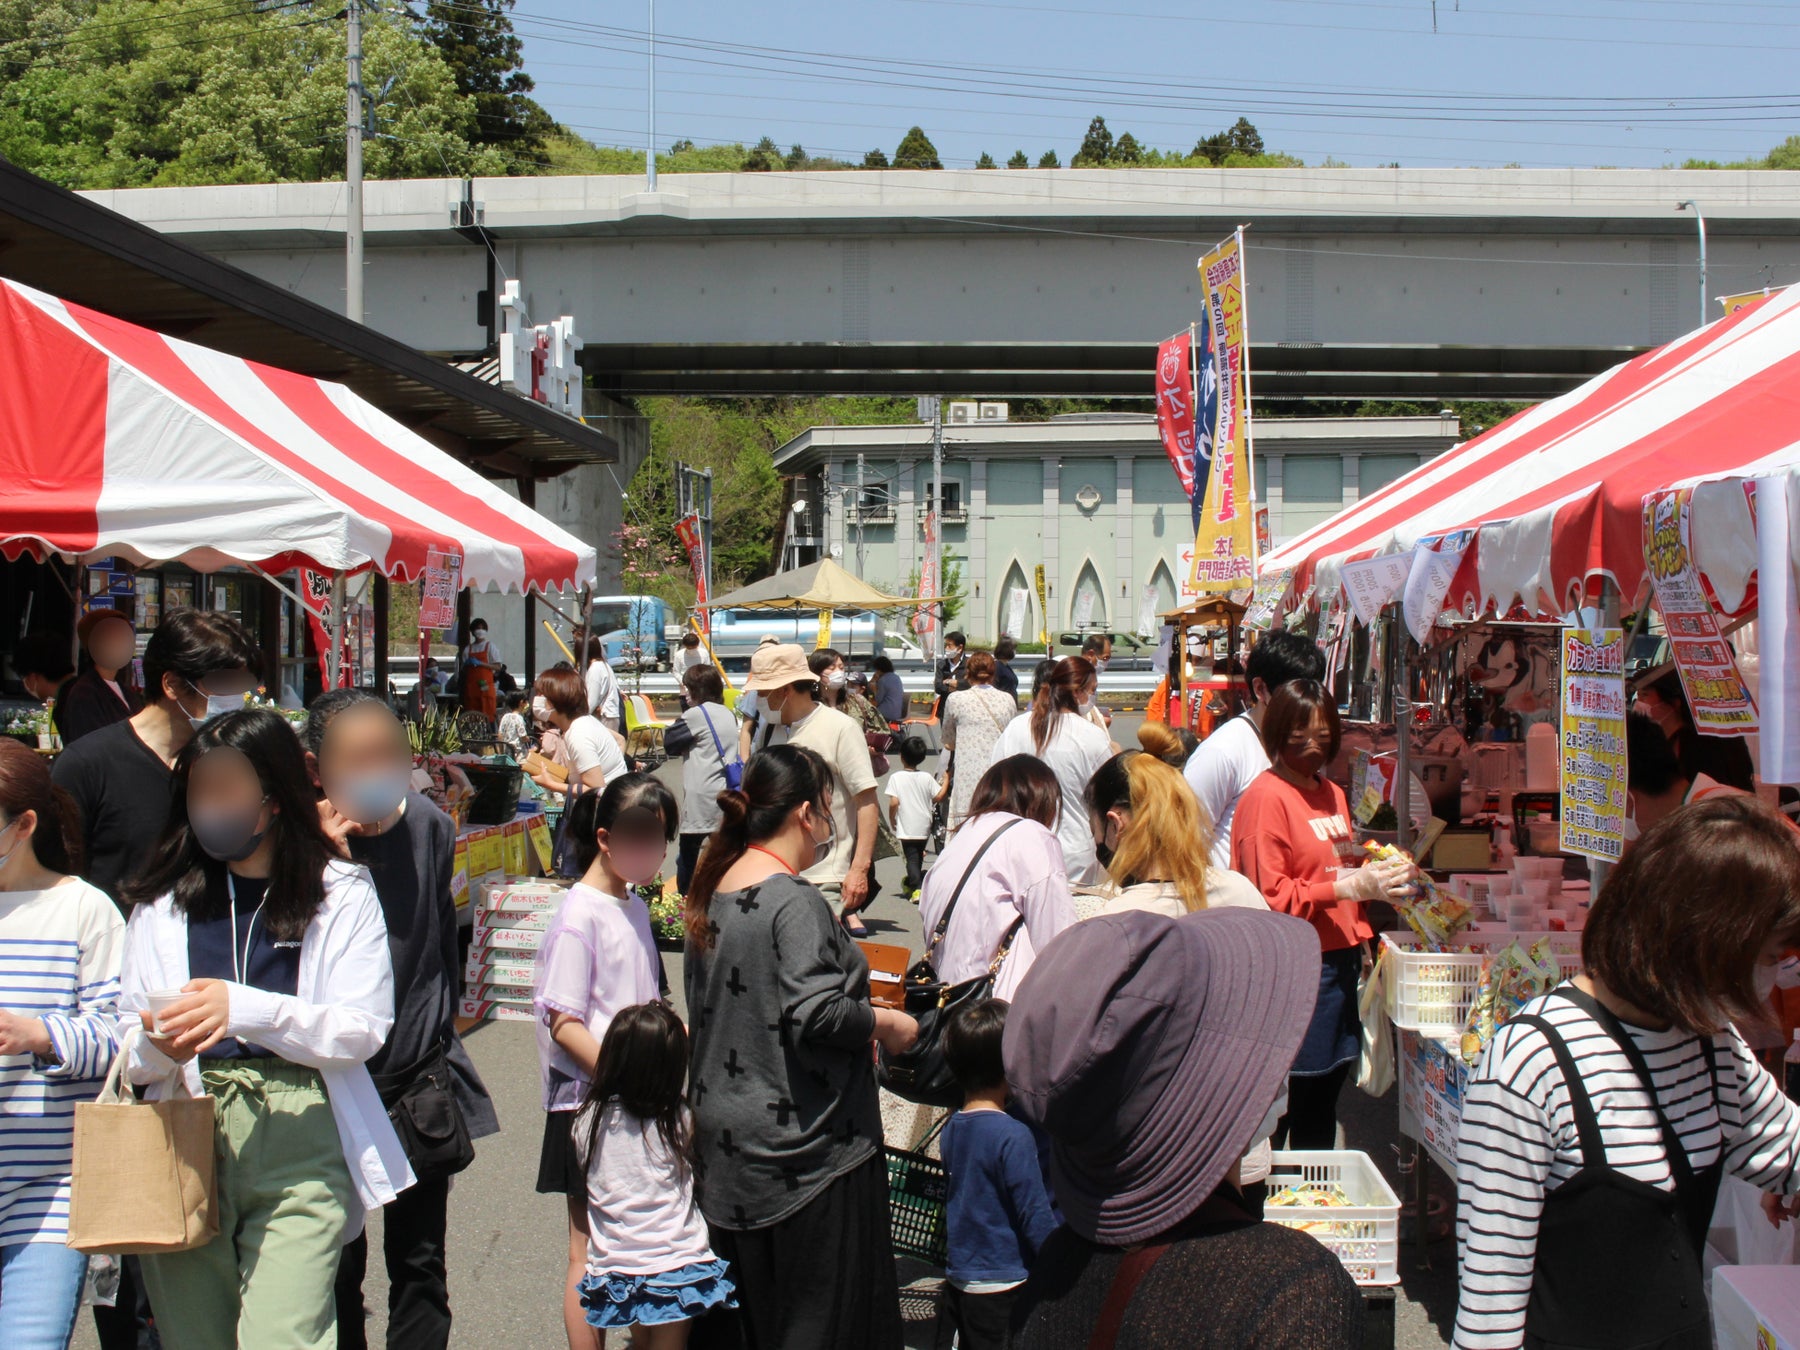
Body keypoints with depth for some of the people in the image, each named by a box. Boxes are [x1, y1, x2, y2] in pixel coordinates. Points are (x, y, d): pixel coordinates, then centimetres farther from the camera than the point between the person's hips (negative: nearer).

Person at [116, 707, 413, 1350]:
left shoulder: (340, 893, 4)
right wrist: (156, 1046, -15)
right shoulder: (164, 902, 13)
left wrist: (246, 1008, -19)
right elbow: (127, 1048, 10)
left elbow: (364, 1028, -6)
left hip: (298, 1149, -3)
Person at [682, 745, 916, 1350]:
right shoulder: (793, 901, -19)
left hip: (728, 1140, 9)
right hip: (803, 1147, -9)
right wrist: (886, 1023, -11)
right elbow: (816, 1016, -27)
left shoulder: (715, 893, 8)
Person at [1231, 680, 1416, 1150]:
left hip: (1339, 962, 8)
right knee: (1281, 1104, -6)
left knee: (1325, 1095, 14)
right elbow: (1269, 898, -16)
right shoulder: (1266, 798, -10)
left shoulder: (1331, 794, 18)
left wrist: (1375, 875, 10)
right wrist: (1351, 887, -21)